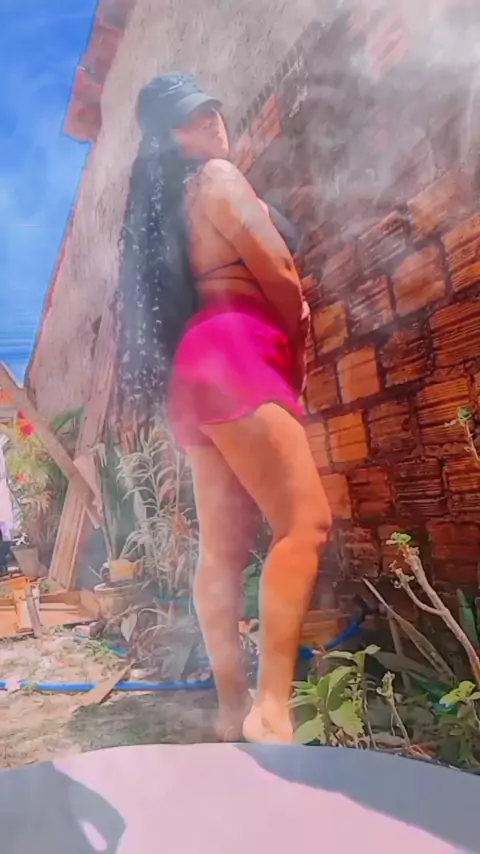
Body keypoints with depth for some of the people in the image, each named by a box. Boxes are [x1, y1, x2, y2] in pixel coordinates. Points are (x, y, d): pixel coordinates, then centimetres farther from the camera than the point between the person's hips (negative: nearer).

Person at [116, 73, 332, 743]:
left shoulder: (164, 202, 27)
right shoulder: (218, 177, 2)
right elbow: (280, 279, -6)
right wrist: (296, 356, 9)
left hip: (194, 369, 9)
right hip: (232, 355, -9)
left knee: (223, 550, 3)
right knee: (306, 523, -16)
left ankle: (233, 709, 8)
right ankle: (272, 709, -21)